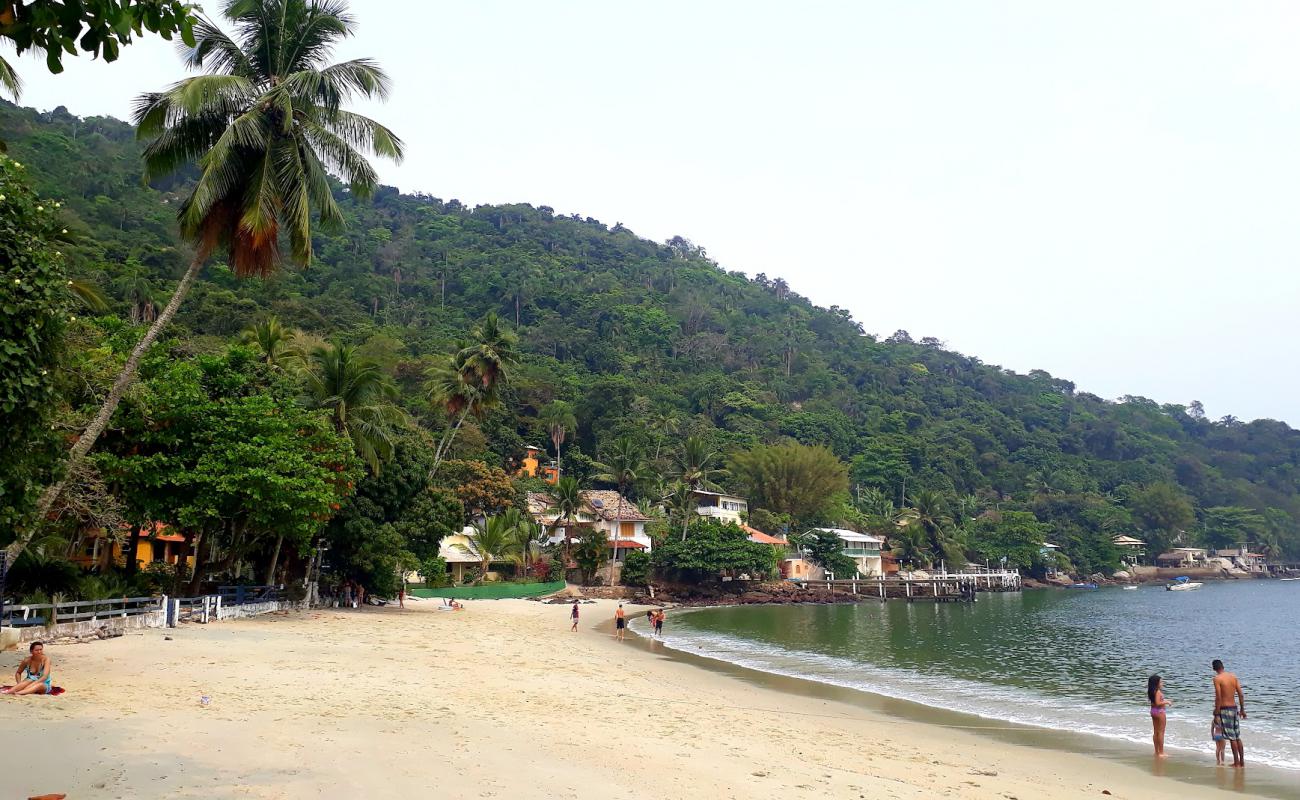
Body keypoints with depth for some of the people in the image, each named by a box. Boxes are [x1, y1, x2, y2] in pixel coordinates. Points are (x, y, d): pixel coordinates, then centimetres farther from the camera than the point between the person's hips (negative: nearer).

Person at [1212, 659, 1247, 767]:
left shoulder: (1217, 679, -12)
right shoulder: (1233, 676, 6)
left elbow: (1218, 697, -16)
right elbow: (1241, 694, 7)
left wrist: (1216, 713, -10)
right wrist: (1242, 709, 17)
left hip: (1225, 709, -6)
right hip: (1235, 708, 6)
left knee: (1232, 737, 1)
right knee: (1237, 737, 15)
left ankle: (1236, 762, 5)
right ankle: (1242, 761, 19)